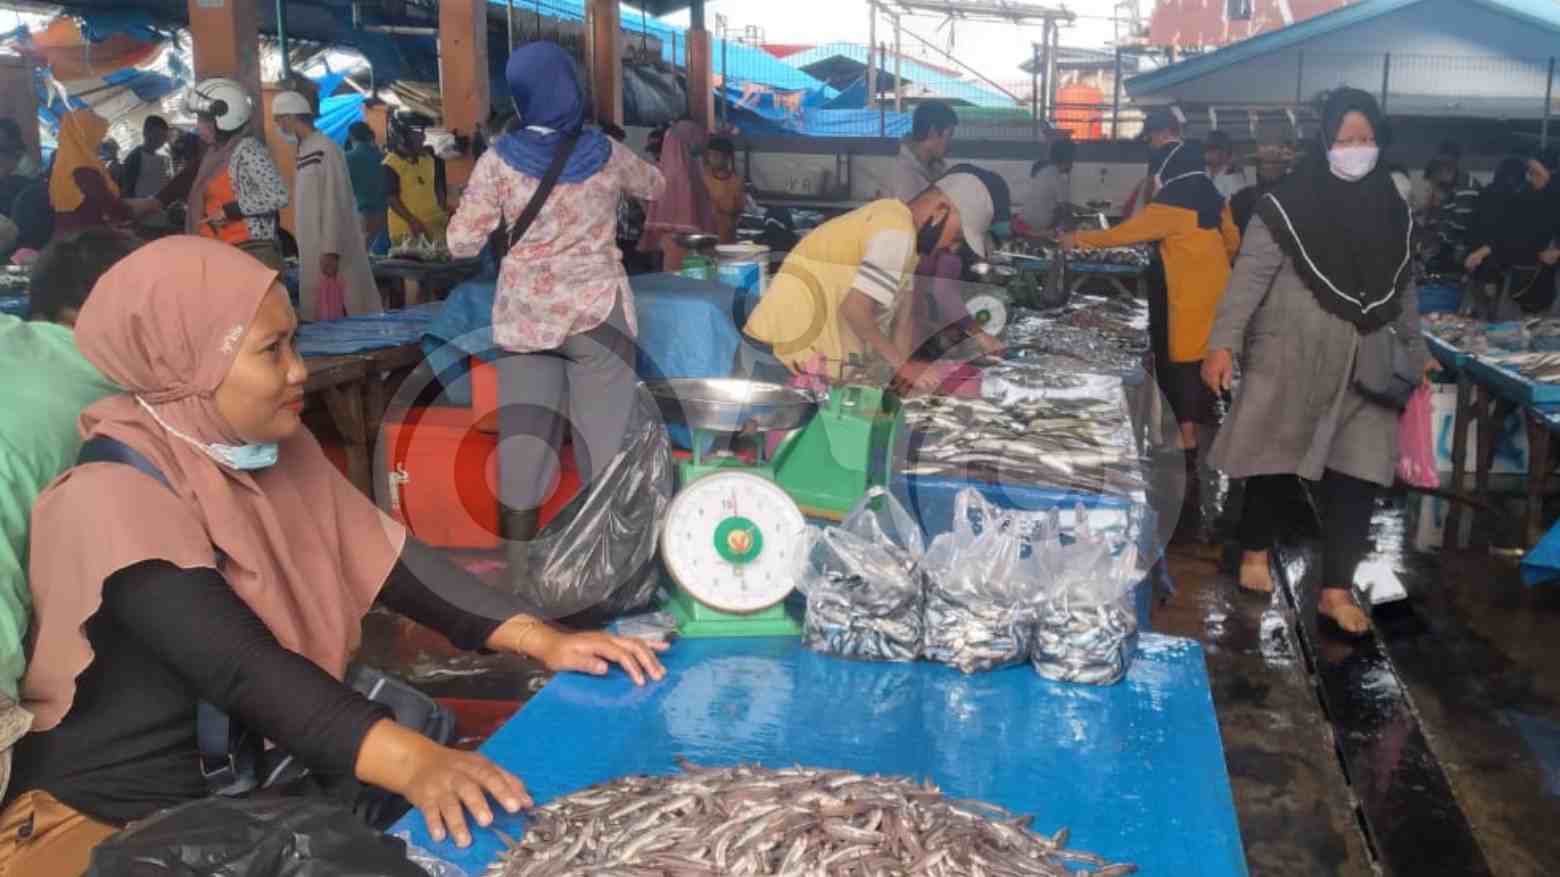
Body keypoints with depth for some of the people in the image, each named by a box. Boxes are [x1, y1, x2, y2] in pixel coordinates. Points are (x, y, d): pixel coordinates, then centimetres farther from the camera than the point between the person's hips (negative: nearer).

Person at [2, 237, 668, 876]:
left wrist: (539, 639, -14)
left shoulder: (279, 450, 3)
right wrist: (411, 761, -44)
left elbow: (393, 561, -1)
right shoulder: (112, 497, -21)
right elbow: (243, 667, -32)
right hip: (109, 820, -7)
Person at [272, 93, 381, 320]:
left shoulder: (326, 149, -12)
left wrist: (330, 250, -20)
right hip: (313, 249, 8)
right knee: (321, 312, 9)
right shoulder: (303, 151, 13)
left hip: (331, 249, -8)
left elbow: (336, 204, -16)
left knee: (341, 312, -5)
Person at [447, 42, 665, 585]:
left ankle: (519, 566, 14)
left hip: (524, 315, 1)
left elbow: (462, 243, -4)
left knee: (523, 436, 7)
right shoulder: (606, 154, 0)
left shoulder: (498, 161, -4)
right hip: (596, 311, -1)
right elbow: (656, 188, 20)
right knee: (605, 437, 4)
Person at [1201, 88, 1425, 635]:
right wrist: (1223, 344, -20)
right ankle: (1256, 548, 32)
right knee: (1274, 461, 9)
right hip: (1290, 358, -4)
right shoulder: (1290, 202, -10)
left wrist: (1416, 350, 20)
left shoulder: (1393, 209, 7)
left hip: (1364, 366, 4)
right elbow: (1250, 276, -13)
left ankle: (1336, 589, 8)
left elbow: (1403, 288, 16)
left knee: (1357, 475, 0)